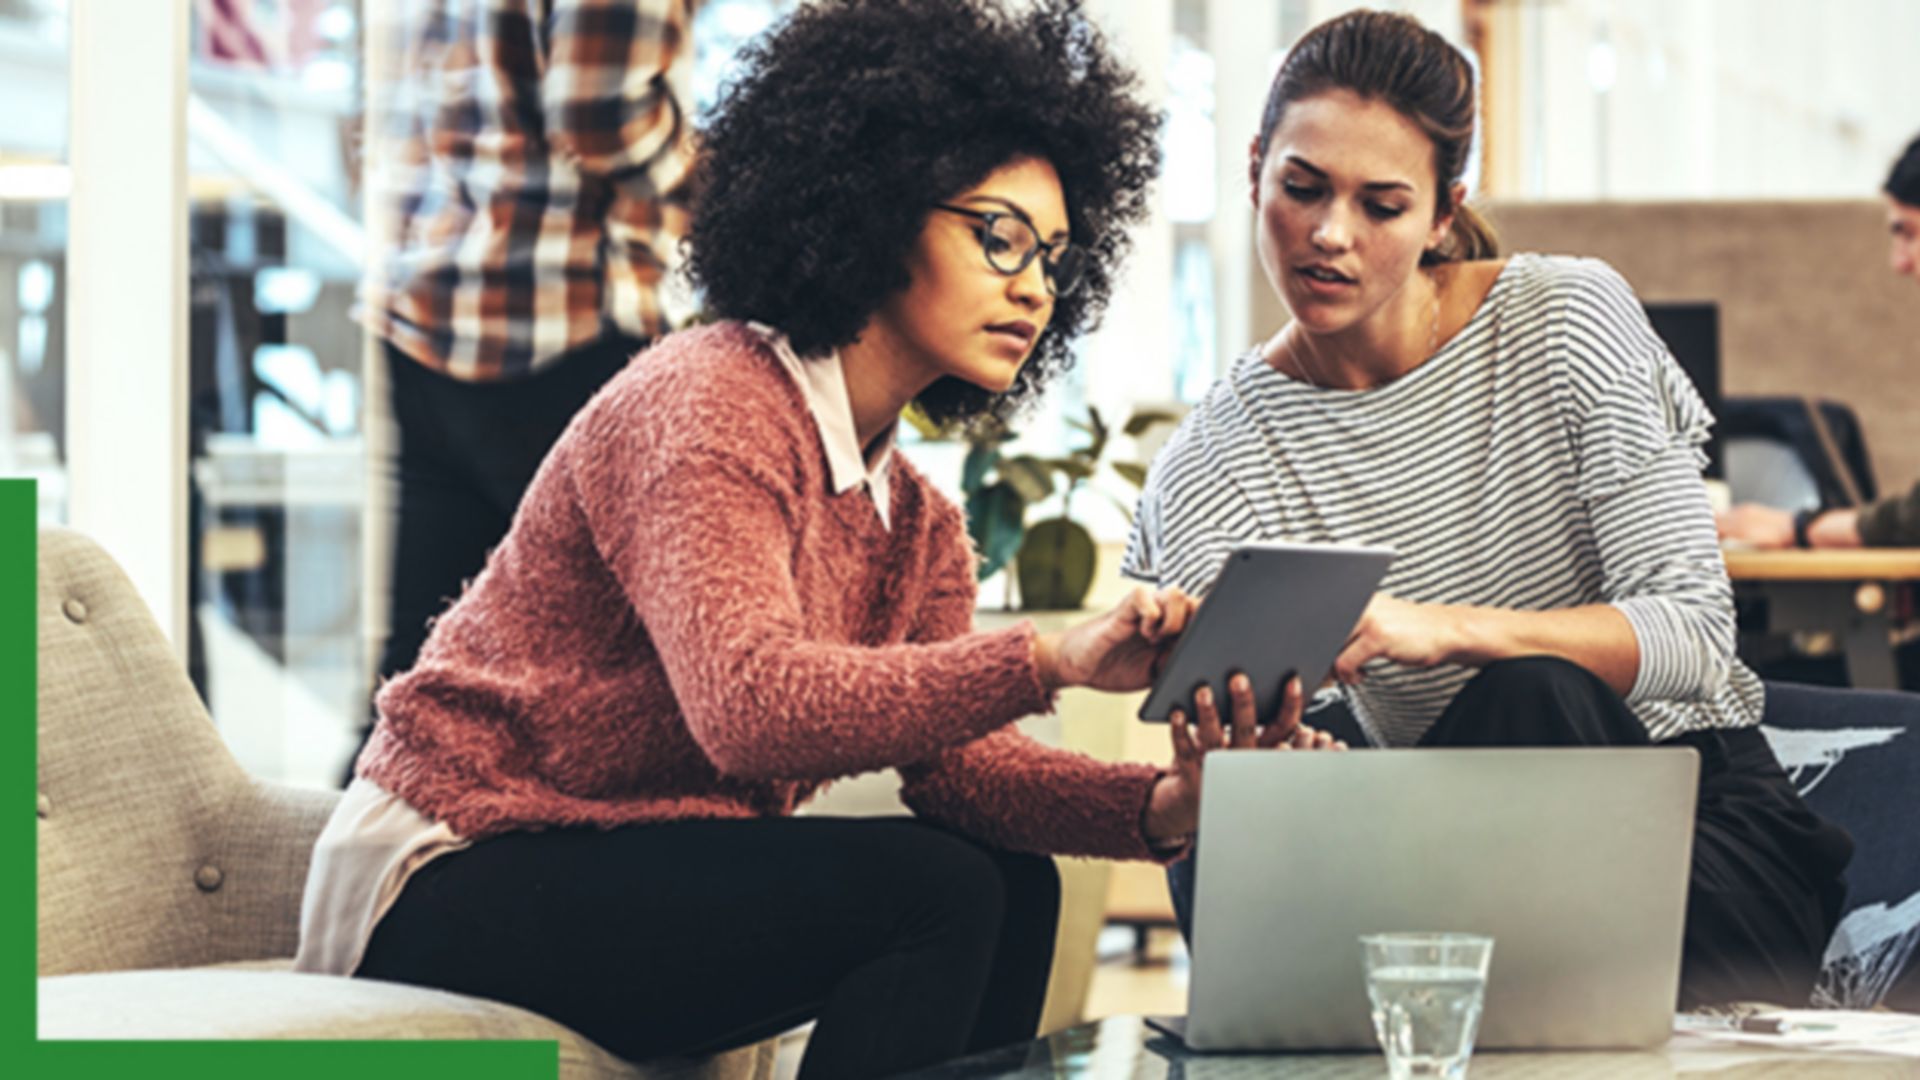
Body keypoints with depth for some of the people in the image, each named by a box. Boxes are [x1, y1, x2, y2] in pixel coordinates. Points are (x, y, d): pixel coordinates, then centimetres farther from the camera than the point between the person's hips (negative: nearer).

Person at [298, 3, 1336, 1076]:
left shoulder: (917, 523, 12)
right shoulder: (708, 406, -17)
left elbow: (953, 759, -3)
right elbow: (750, 710, -33)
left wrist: (1161, 805, -21)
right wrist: (1045, 661, -40)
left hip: (636, 878, 9)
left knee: (1011, 888, -3)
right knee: (927, 894, -21)